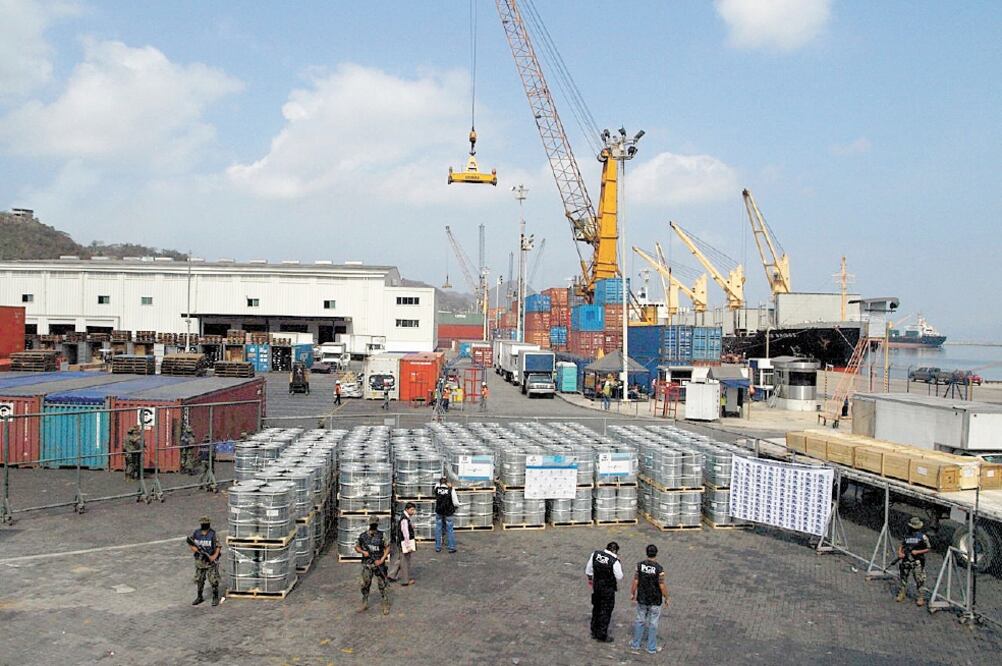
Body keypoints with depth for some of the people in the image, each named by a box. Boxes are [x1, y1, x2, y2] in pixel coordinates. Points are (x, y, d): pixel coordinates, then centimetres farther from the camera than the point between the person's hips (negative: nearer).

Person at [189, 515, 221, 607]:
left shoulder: (213, 534, -12)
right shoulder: (195, 533, -1)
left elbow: (218, 547, -11)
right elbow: (191, 545, 6)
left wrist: (214, 556, -26)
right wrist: (197, 549, -14)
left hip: (211, 561, -4)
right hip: (199, 561, 4)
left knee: (214, 580, -3)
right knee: (199, 580, 14)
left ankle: (215, 598, 10)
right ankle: (200, 597, 30)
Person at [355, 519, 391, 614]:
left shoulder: (381, 536, -6)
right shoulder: (362, 536, -1)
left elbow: (387, 548, -1)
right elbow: (357, 547, 10)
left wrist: (382, 560, -10)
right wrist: (363, 552, -10)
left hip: (378, 564, -2)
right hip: (367, 564, 2)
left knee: (382, 585, 1)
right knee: (365, 585, 7)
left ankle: (386, 606, 10)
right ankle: (364, 604, 25)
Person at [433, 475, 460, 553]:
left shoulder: (437, 488, -8)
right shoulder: (451, 490, -15)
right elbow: (456, 503, -13)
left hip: (439, 512, 2)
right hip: (448, 512, -2)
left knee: (438, 529, 13)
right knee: (450, 530, 9)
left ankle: (438, 547, 18)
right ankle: (451, 547, 13)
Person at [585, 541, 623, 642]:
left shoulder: (595, 554, -7)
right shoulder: (614, 561, -23)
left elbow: (588, 570, 5)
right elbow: (619, 577, -12)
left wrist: (590, 579, 21)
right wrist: (620, 565, -3)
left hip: (596, 587, 6)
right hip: (608, 590, -6)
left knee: (596, 608, 21)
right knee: (606, 611, 8)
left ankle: (594, 632, 34)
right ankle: (602, 635, 17)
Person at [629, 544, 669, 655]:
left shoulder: (639, 565, -11)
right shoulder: (659, 569, -20)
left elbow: (635, 582, -5)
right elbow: (662, 586, -15)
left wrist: (632, 594, 10)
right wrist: (666, 598, 0)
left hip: (642, 599, 3)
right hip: (655, 601, -3)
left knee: (640, 621, 17)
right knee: (653, 624, 11)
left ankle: (635, 646, 23)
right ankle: (651, 648, 21)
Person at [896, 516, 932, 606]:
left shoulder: (923, 537, -4)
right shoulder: (907, 535, 11)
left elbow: (928, 548, -2)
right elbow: (901, 545, 17)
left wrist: (917, 552, -13)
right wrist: (900, 553, -2)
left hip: (917, 562, -6)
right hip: (906, 560, 6)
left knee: (920, 580, -5)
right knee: (902, 577, 11)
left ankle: (921, 598, 2)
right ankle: (902, 593, 26)